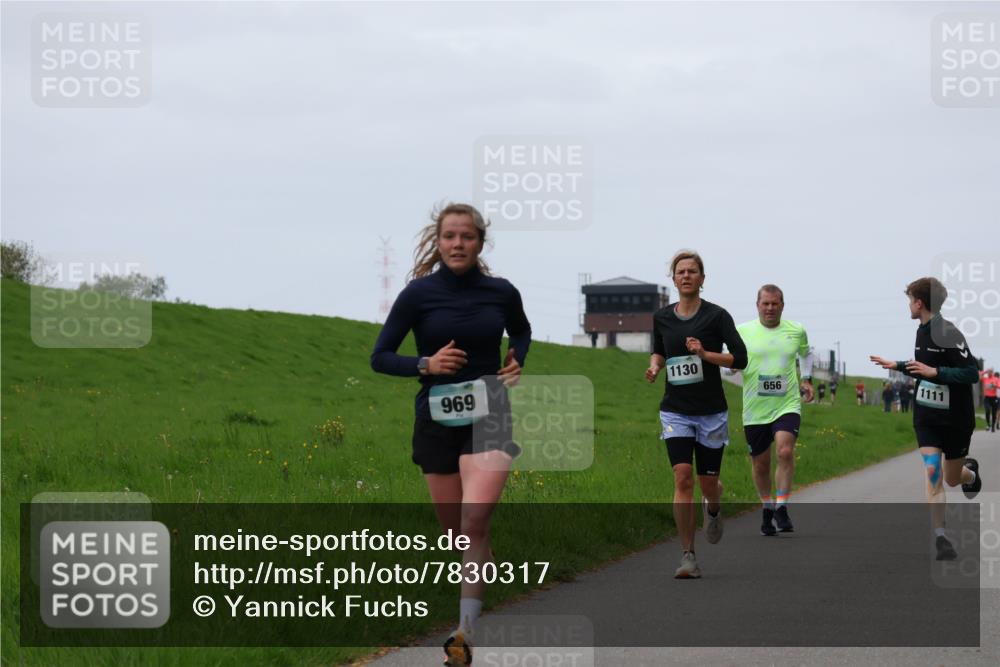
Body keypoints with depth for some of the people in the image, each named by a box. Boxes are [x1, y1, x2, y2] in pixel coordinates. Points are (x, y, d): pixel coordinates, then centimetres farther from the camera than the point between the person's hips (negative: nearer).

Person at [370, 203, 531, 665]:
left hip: (488, 417, -1)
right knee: (456, 531, 9)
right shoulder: (419, 293, -4)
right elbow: (380, 357, 1)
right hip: (436, 421, 1)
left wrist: (517, 361, 3)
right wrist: (425, 364, -16)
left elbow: (521, 331, 23)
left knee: (474, 522, -20)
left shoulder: (501, 292, 1)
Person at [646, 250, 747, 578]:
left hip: (711, 411, -1)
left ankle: (713, 508, 46)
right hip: (675, 411, 2)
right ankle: (688, 555, -10)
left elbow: (740, 358, -9)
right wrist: (655, 366, 0)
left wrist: (705, 354, -22)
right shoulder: (661, 317, 4)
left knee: (708, 482, 7)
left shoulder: (716, 315, -6)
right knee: (682, 478, -13)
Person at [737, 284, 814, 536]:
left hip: (787, 405, -1)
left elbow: (807, 354, 26)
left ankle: (781, 508, -13)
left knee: (785, 451, -22)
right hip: (755, 410, 1)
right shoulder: (743, 332, 1)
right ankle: (767, 508, 30)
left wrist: (806, 380, 13)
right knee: (760, 464, 8)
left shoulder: (796, 331, 5)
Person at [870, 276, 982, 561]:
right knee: (932, 473, -12)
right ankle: (941, 539, -12)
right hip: (926, 417, 5)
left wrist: (934, 372, -29)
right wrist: (896, 365, 21)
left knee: (952, 478, 12)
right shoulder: (923, 331, 6)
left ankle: (970, 471, 49)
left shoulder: (949, 334, -19)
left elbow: (972, 373, -24)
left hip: (956, 419, -5)